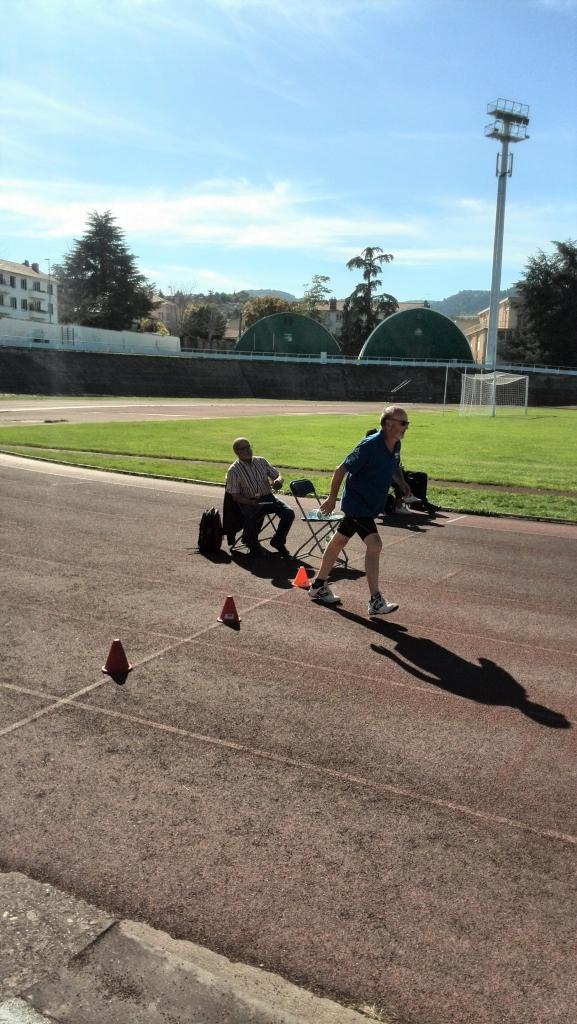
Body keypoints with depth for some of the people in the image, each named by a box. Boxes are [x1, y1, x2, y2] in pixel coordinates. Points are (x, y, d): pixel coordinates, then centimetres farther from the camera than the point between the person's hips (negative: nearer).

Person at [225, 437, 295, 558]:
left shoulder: (261, 461, 8)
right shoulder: (233, 470, -4)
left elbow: (277, 475, 13)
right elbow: (235, 496, -6)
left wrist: (278, 481, -14)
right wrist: (253, 504, -23)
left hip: (267, 497, 4)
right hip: (248, 501, -3)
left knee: (289, 513, -20)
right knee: (250, 516, -37)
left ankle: (277, 542, 5)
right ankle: (254, 546, -6)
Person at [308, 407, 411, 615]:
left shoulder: (396, 446, 0)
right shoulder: (369, 446, -24)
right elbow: (341, 470, -17)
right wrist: (332, 499, -10)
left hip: (372, 504, 9)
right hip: (357, 502, -9)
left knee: (338, 541, 19)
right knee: (374, 544, -19)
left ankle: (318, 586, 32)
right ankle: (375, 601, -15)